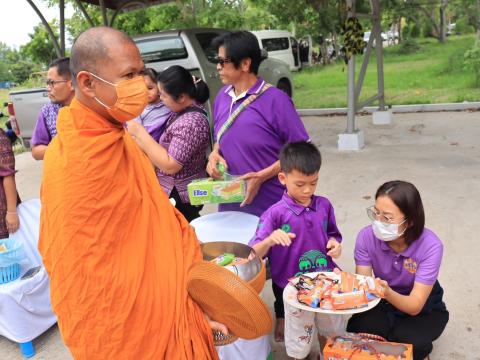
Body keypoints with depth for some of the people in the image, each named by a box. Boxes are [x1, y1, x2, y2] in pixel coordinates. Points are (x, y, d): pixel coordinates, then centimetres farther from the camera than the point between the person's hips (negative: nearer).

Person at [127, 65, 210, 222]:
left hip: (179, 197, -9)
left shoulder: (191, 123, -27)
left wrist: (139, 132, -22)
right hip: (179, 191, 9)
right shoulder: (184, 110, 3)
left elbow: (170, 165, -26)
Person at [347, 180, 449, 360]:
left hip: (424, 309, -1)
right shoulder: (367, 236, -22)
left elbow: (415, 306, -30)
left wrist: (388, 293, -51)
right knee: (356, 331, -26)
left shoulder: (430, 246, -29)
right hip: (383, 302, 2)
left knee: (407, 342, -31)